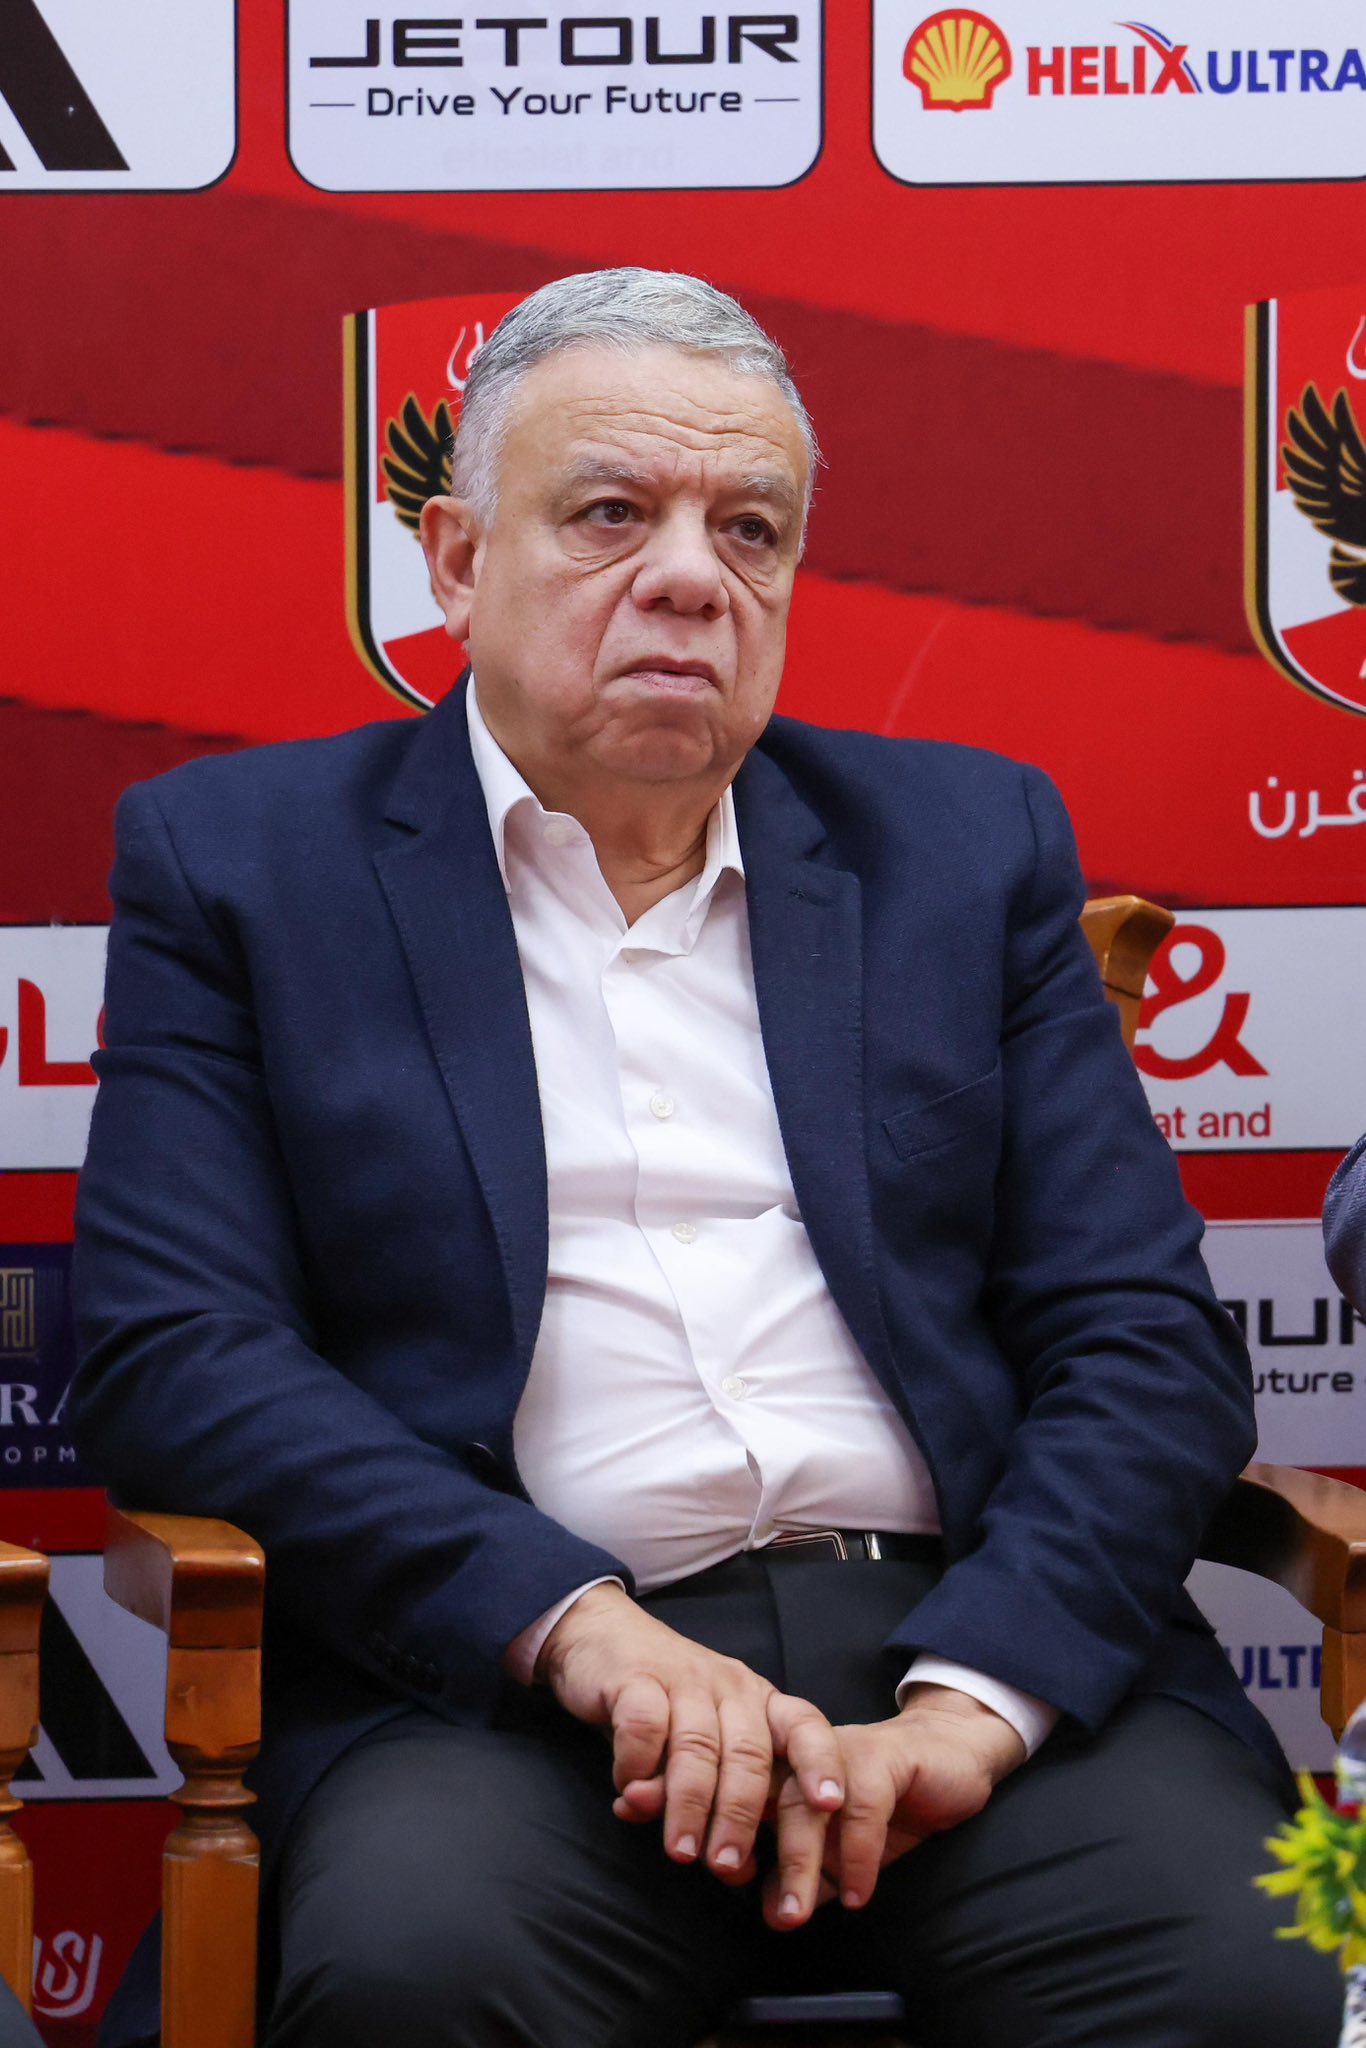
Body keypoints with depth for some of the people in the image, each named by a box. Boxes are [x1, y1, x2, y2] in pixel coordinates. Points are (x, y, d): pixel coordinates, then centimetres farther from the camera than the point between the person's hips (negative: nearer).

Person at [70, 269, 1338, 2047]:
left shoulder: (967, 842, 17)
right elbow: (170, 1352, 0)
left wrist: (968, 1699, -9)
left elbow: (1146, 1336, 9)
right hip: (502, 1676, -1)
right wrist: (571, 1621, -13)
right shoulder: (239, 857, 11)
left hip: (977, 1642, 2)